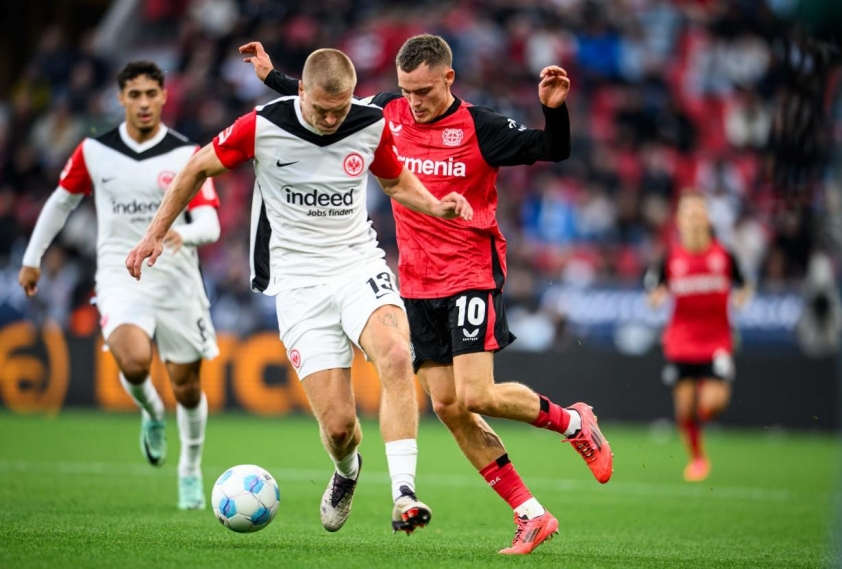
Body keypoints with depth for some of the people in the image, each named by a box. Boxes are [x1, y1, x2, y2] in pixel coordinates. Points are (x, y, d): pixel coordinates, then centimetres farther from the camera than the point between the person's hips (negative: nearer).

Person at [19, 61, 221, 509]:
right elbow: (61, 202, 16)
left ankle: (191, 470, 32)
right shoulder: (94, 151, 1)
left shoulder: (186, 155, -5)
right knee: (134, 362, -27)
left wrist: (185, 233, -33)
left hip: (176, 280, 0)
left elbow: (210, 225, -11)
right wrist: (32, 258, 19)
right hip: (120, 275, 0)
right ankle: (152, 414, 8)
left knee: (186, 386, 5)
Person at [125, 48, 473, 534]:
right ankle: (346, 472, 29)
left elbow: (396, 181, 18)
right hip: (299, 281, -1)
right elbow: (201, 167, 7)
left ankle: (404, 493, -32)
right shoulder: (261, 127, -10)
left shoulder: (373, 125, -3)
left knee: (397, 356, -32)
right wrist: (156, 233, 9)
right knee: (338, 424, -9)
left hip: (359, 264, 1)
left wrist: (438, 207, -2)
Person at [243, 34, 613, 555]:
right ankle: (531, 516, 6)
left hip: (473, 276, -6)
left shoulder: (479, 128, -10)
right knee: (447, 406, 0)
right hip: (418, 285, 6)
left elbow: (553, 150, -12)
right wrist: (272, 76, 21)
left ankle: (574, 421, 11)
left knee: (475, 397, -18)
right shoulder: (388, 113, 4)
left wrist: (554, 109, -30)